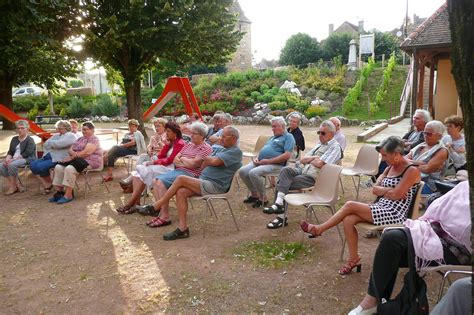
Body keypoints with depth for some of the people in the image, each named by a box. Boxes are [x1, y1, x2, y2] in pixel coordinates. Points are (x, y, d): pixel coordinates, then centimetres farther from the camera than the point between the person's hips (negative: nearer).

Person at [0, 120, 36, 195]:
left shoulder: (30, 140, -3)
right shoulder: (14, 139, 20)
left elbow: (27, 154, -15)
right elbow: (10, 152, 16)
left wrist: (14, 159, -22)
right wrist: (7, 159, -7)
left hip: (27, 159, -7)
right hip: (14, 159, 7)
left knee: (12, 164, -34)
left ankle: (13, 186, -17)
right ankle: (17, 184, -12)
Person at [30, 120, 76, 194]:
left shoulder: (70, 136, -2)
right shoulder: (56, 135, 25)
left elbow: (59, 144, -17)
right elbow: (45, 144, 14)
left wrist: (50, 143, 2)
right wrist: (53, 145, -7)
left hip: (59, 158, -9)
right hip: (48, 156, 9)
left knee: (40, 166, -25)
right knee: (32, 164, -11)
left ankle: (49, 184, 2)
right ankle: (46, 185, -3)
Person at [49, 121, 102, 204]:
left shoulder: (94, 140, -5)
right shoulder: (80, 139, 23)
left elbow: (87, 152, -19)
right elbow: (71, 149, 13)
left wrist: (75, 156, -15)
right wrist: (73, 153, -10)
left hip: (89, 161, -9)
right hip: (76, 159, 9)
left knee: (69, 168, -33)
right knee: (58, 167, -12)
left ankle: (68, 195, -27)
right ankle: (59, 192, -10)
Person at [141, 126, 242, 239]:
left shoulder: (236, 152, -6)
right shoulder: (220, 149, 23)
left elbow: (215, 161, -19)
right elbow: (203, 165, 20)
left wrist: (206, 158, 0)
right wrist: (209, 160, 0)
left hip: (215, 186, -9)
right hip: (204, 182, 9)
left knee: (181, 179, -20)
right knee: (180, 192, -16)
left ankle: (156, 206, -8)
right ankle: (182, 229, -13)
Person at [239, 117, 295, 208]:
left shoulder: (288, 137, -1)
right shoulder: (273, 137, 28)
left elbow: (287, 155, -15)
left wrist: (269, 161, -16)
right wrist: (257, 157, 9)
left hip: (275, 165, -9)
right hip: (260, 162, 9)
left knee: (253, 173, -30)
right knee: (242, 171, -9)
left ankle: (263, 199, -11)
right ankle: (254, 194, 7)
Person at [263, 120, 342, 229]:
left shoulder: (335, 147, -3)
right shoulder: (319, 144, 23)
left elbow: (319, 164, -16)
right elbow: (302, 160, 17)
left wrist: (309, 160, 2)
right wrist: (313, 158, -1)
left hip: (313, 178, -8)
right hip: (303, 171, 8)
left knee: (281, 184, -18)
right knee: (286, 170, -19)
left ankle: (281, 217, -13)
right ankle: (279, 203, -24)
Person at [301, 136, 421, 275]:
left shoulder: (412, 170, -10)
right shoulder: (390, 167, 15)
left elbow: (396, 195, -18)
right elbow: (375, 189, 6)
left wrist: (382, 190, -2)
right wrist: (390, 190, -10)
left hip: (395, 213, -8)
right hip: (381, 208, 8)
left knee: (350, 205, -18)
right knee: (348, 220, -16)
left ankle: (319, 229, -1)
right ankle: (354, 259, -3)